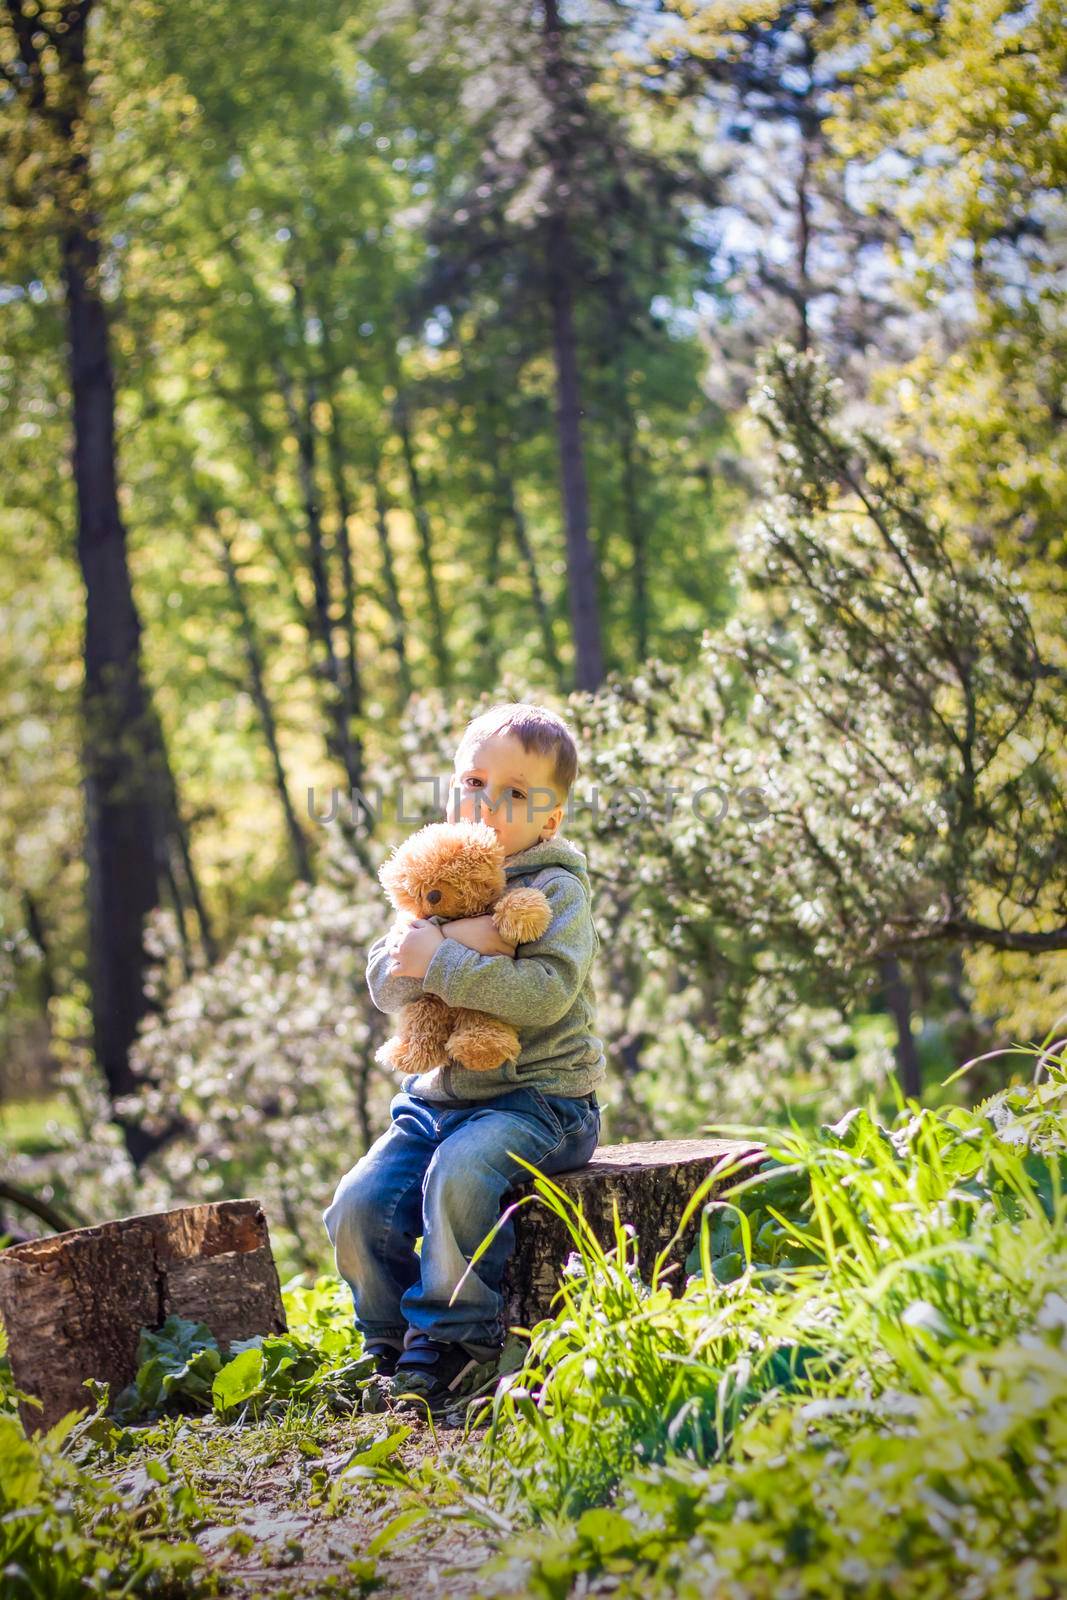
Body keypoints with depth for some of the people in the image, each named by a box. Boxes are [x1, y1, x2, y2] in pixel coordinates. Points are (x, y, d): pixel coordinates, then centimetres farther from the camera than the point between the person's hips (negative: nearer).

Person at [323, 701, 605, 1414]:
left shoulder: (558, 889, -7)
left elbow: (545, 993, -23)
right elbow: (386, 981, -1)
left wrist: (441, 961, -23)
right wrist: (458, 939, -19)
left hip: (536, 1095, -6)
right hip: (439, 1090, 6)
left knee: (459, 1175, -33)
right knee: (358, 1206, -12)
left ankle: (452, 1347, -18)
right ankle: (392, 1353, 7)